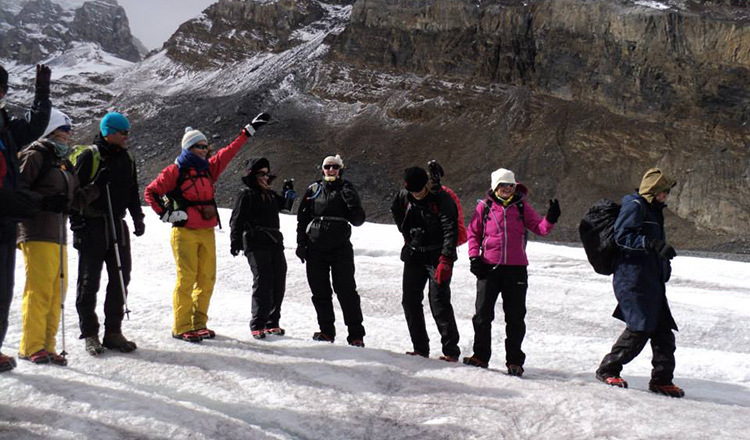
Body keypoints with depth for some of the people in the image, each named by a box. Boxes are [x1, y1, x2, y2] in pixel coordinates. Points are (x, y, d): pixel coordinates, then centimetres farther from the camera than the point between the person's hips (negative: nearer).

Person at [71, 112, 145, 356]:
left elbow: (133, 192, 22)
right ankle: (89, 334, 9)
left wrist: (137, 217, 12)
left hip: (117, 225, 6)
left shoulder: (126, 159, 14)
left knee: (121, 279, 5)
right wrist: (77, 224, -12)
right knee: (89, 281, 1)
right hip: (92, 226, -6)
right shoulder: (89, 156, -6)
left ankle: (113, 332, 14)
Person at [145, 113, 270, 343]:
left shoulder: (209, 168, 14)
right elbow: (151, 192, 2)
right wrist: (166, 214, -5)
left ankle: (198, 323, 16)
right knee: (187, 278, -9)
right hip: (185, 232, -6)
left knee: (207, 279, 6)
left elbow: (230, 151, 20)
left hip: (207, 232, 6)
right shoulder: (175, 171, -3)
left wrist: (249, 130, 22)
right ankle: (182, 327, -2)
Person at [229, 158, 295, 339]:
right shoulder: (247, 195, 0)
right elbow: (236, 220, -4)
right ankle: (257, 325, -6)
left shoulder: (271, 195, 19)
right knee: (263, 283, -12)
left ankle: (272, 322, 15)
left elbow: (284, 206, 36)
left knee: (278, 283, 4)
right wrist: (236, 240, -15)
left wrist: (288, 193, 17)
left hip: (275, 243, 7)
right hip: (256, 244, -7)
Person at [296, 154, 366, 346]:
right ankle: (326, 330, 18)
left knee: (346, 291, -6)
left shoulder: (347, 189, 5)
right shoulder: (313, 190, 9)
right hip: (316, 249, 3)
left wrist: (352, 202, -18)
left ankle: (356, 334, -2)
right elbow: (302, 218, 12)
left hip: (341, 249, -2)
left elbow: (358, 220, -1)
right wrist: (301, 244, 5)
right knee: (320, 291, 6)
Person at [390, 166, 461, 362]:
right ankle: (420, 349, 13)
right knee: (410, 301, 4)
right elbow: (395, 211, 25)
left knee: (439, 302, -12)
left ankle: (451, 351, -5)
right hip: (414, 256, 6)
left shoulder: (442, 199, -15)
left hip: (437, 257, -6)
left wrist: (445, 261, -27)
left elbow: (450, 231, -20)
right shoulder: (404, 196, 2)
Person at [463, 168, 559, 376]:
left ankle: (514, 361, 14)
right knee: (483, 314, 3)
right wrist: (474, 257, -2)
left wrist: (551, 219, -17)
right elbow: (473, 233, 9)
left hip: (516, 268, 0)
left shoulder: (522, 206, 6)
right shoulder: (484, 206, 4)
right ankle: (481, 356, 16)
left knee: (515, 317, 5)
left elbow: (540, 228, 2)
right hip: (489, 267, 0)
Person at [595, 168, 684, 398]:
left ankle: (662, 380, 15)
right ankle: (608, 369, -1)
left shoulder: (653, 210, 23)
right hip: (633, 278, -10)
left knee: (663, 329, 6)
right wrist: (653, 244, -27)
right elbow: (622, 236, -20)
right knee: (640, 327, -14)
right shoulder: (635, 206, -7)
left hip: (652, 281, 10)